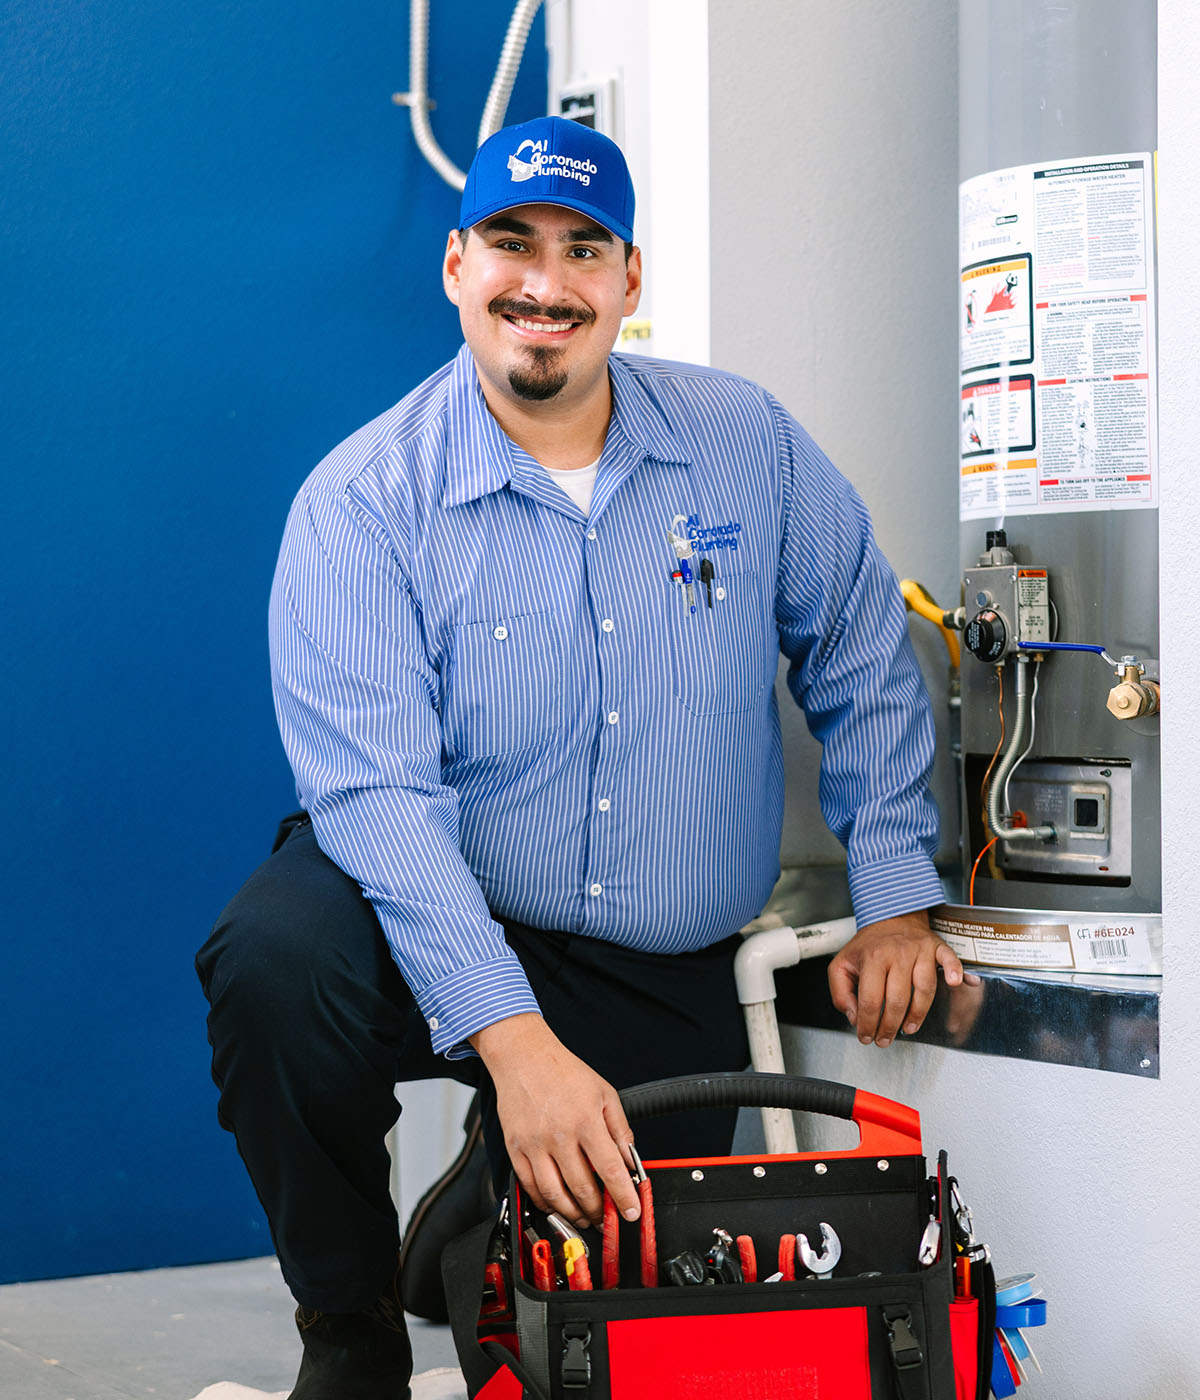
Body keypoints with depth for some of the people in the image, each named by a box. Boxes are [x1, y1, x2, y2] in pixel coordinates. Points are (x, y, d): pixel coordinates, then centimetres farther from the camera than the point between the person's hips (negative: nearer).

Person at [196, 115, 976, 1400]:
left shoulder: (747, 443, -1)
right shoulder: (365, 499, -13)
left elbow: (860, 658, 11)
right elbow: (378, 794, -22)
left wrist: (893, 900, 3)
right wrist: (514, 1040, -34)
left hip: (670, 981, 3)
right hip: (437, 920, -3)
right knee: (276, 957, -35)